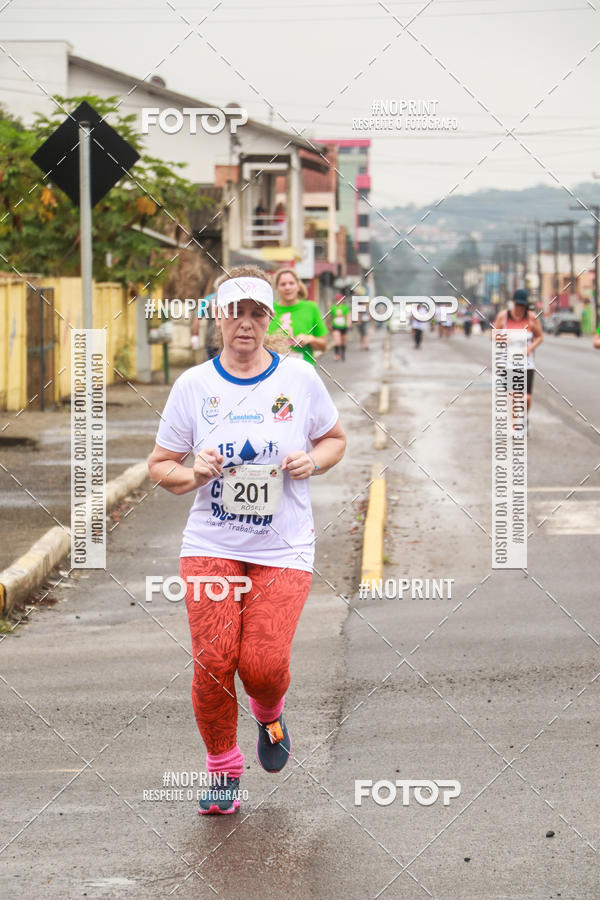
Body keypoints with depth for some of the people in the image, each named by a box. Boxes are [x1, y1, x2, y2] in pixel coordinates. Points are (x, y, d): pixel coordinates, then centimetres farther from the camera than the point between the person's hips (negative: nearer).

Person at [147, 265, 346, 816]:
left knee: (263, 664, -13)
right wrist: (194, 474, -13)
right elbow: (160, 464, 8)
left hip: (284, 548, 0)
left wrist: (312, 462, -5)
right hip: (211, 544, 1)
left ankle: (270, 714, 26)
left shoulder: (299, 377, 2)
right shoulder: (194, 385, 2)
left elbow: (335, 439, 16)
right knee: (214, 659, -12)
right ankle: (223, 768, 12)